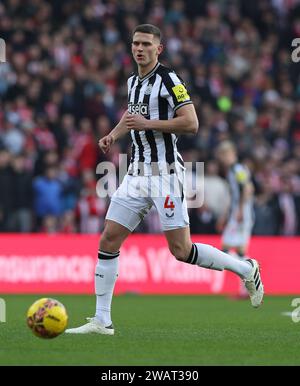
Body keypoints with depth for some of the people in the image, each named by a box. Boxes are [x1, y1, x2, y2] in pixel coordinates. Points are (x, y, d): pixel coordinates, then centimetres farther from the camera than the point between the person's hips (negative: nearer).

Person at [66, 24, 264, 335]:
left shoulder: (169, 80, -10)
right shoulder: (133, 81, 14)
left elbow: (191, 123, -18)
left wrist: (147, 123, -20)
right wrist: (114, 135, 17)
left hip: (165, 173, -7)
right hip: (137, 173, 7)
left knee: (181, 251, -9)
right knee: (108, 240, -1)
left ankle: (245, 270, 12)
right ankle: (101, 321, 3)